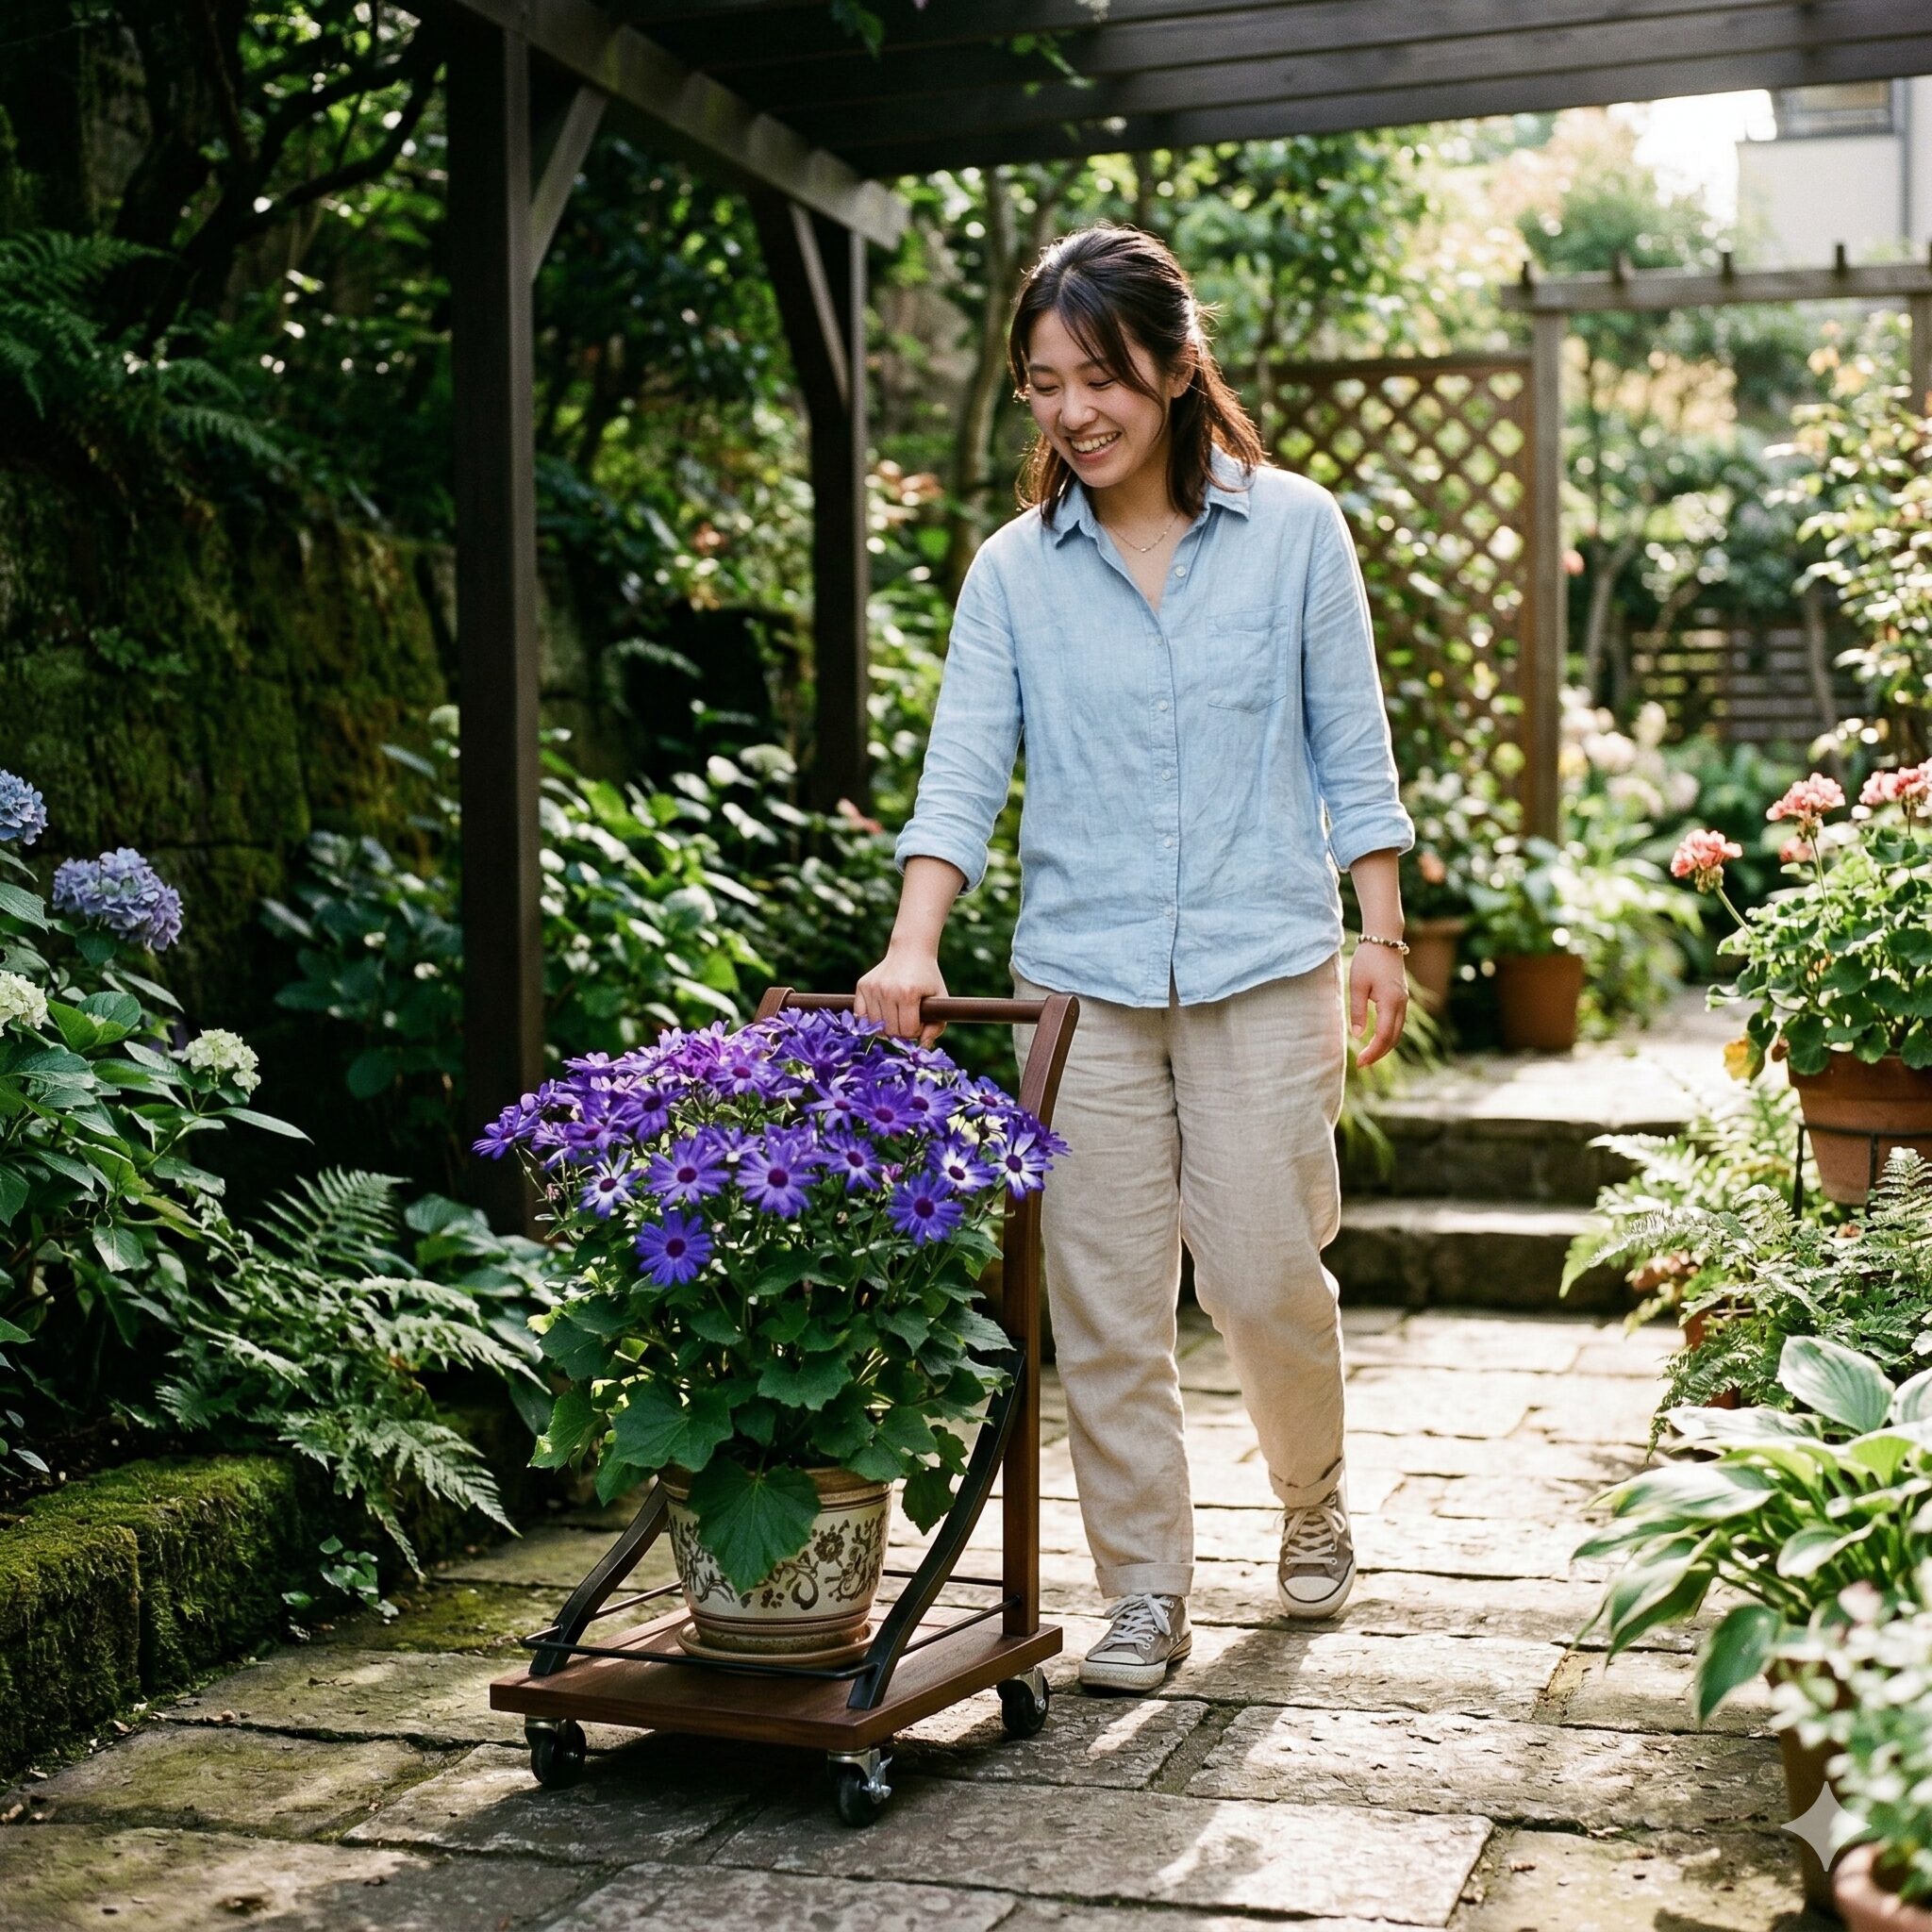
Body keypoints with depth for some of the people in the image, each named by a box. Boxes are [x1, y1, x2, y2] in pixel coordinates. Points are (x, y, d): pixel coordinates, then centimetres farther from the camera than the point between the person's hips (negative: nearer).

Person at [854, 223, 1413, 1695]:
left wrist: (1380, 934, 2)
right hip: (1082, 976, 2)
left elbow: (1349, 746, 6)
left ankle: (1315, 1504, 30)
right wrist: (914, 946, -17)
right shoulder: (1014, 570, 4)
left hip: (1264, 964, -1)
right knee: (1104, 1295, 2)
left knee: (1264, 1270, 0)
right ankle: (1145, 1593, 15)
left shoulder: (1293, 529, 2)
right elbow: (964, 772, -3)